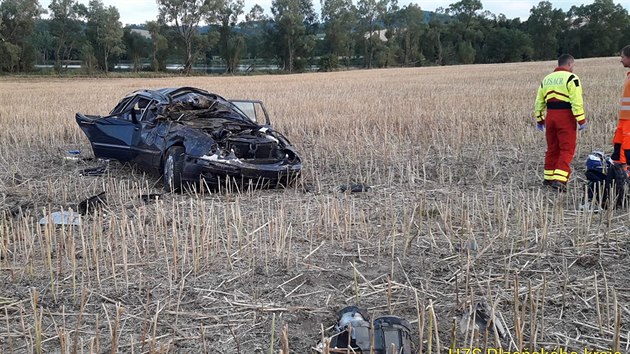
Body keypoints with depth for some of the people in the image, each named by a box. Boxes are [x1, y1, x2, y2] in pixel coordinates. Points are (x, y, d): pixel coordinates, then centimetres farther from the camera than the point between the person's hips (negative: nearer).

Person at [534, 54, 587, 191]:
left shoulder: (546, 79, 14)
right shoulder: (571, 78, -6)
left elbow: (539, 102, 16)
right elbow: (577, 102, -14)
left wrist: (539, 119, 22)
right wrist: (581, 120, -12)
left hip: (550, 116, 6)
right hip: (566, 116, -6)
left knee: (552, 148, 16)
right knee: (567, 149, -4)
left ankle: (548, 178, 22)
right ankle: (559, 180, -15)